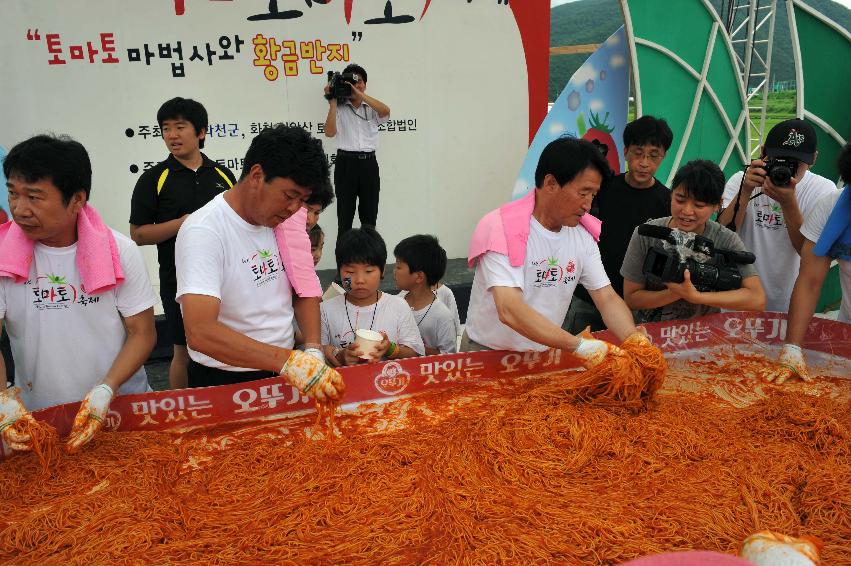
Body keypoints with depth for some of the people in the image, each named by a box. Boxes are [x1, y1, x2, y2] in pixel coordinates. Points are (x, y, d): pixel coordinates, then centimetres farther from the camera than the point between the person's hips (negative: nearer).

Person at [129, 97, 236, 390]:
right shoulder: (154, 179, -2)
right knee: (185, 351, 7)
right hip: (179, 280, -3)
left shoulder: (223, 175, 8)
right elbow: (138, 234, -5)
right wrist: (181, 224, -17)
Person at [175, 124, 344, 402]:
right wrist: (288, 361, -38)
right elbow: (200, 332, -32)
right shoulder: (203, 232, -22)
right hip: (223, 382, -6)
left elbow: (304, 290, 5)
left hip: (284, 371, 6)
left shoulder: (284, 220, -3)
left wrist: (313, 350, -11)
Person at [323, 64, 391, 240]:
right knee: (345, 217, 1)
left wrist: (359, 94, -16)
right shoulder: (339, 108, 6)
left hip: (369, 163, 2)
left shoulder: (372, 108, 11)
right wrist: (333, 102, -9)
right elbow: (329, 132, -8)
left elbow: (386, 111, -12)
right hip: (346, 163, -2)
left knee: (369, 218, 7)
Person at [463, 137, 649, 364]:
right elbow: (510, 311, -30)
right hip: (489, 354, -4)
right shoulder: (501, 229, -20)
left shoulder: (582, 235, 1)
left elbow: (607, 298, 1)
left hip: (546, 352, 5)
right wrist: (578, 345, -35)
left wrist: (634, 339, -18)